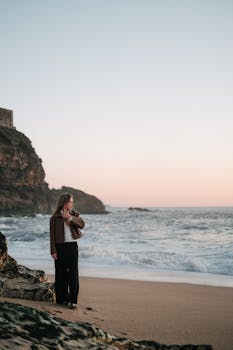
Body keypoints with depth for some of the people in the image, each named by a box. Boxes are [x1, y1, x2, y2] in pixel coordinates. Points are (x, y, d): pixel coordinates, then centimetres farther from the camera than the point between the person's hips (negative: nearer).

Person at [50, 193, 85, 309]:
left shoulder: (74, 214, 9)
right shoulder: (55, 218, 0)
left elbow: (82, 224, -8)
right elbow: (52, 235, -1)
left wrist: (70, 218, -21)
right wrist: (53, 251, -6)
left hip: (72, 246, 2)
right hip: (60, 247, -2)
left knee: (73, 273, -4)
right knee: (61, 273, 4)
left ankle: (72, 300, -2)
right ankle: (61, 298, 17)